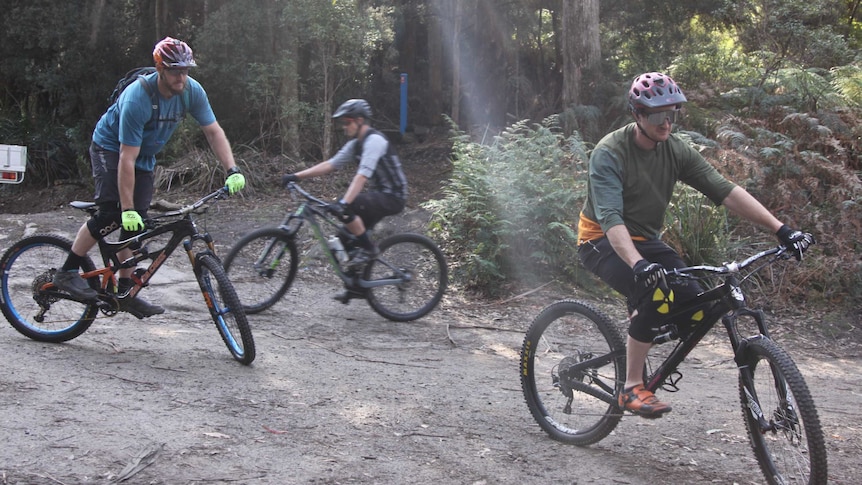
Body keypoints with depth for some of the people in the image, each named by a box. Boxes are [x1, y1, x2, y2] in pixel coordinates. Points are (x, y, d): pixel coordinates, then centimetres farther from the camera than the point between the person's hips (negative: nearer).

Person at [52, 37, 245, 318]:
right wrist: (128, 209, -34)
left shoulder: (192, 91, -18)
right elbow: (127, 159, -34)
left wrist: (232, 171, -22)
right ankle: (67, 273, -10)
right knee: (114, 214, -23)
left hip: (146, 156, 6)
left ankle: (125, 292, 6)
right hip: (110, 149, -6)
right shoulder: (137, 99, -34)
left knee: (136, 225, -1)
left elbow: (213, 131, -9)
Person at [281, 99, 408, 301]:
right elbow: (330, 164, 9)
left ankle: (369, 249, -10)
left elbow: (362, 175, -31)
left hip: (392, 197, -10)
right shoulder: (355, 144, 11)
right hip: (380, 195, 10)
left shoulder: (374, 140, -18)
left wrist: (344, 203, -41)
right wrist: (296, 176, 1)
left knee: (347, 208, -27)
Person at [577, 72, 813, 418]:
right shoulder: (609, 153, -22)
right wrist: (638, 265, -51)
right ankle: (632, 389, -21)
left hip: (646, 241, 6)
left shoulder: (676, 150, -5)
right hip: (604, 243, -6)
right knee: (655, 293, -33)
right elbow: (610, 218, -34)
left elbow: (726, 191, -11)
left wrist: (781, 230, -20)